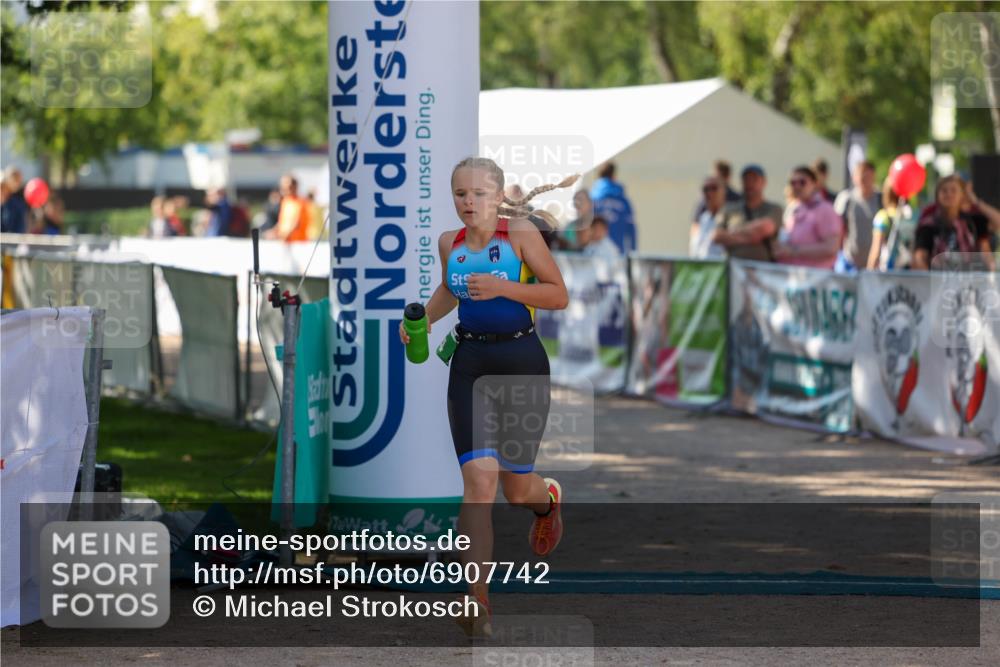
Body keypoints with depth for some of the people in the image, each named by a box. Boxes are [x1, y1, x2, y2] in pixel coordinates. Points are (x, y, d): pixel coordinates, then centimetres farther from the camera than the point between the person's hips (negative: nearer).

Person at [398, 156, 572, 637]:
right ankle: (477, 598, -15)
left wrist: (504, 288, -21)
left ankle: (547, 500, 47)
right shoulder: (449, 243, 4)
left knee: (516, 487, 6)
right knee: (479, 477, -14)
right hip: (470, 362, 2)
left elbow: (559, 296, -9)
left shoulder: (520, 233, -8)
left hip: (522, 361, -2)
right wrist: (423, 319, 6)